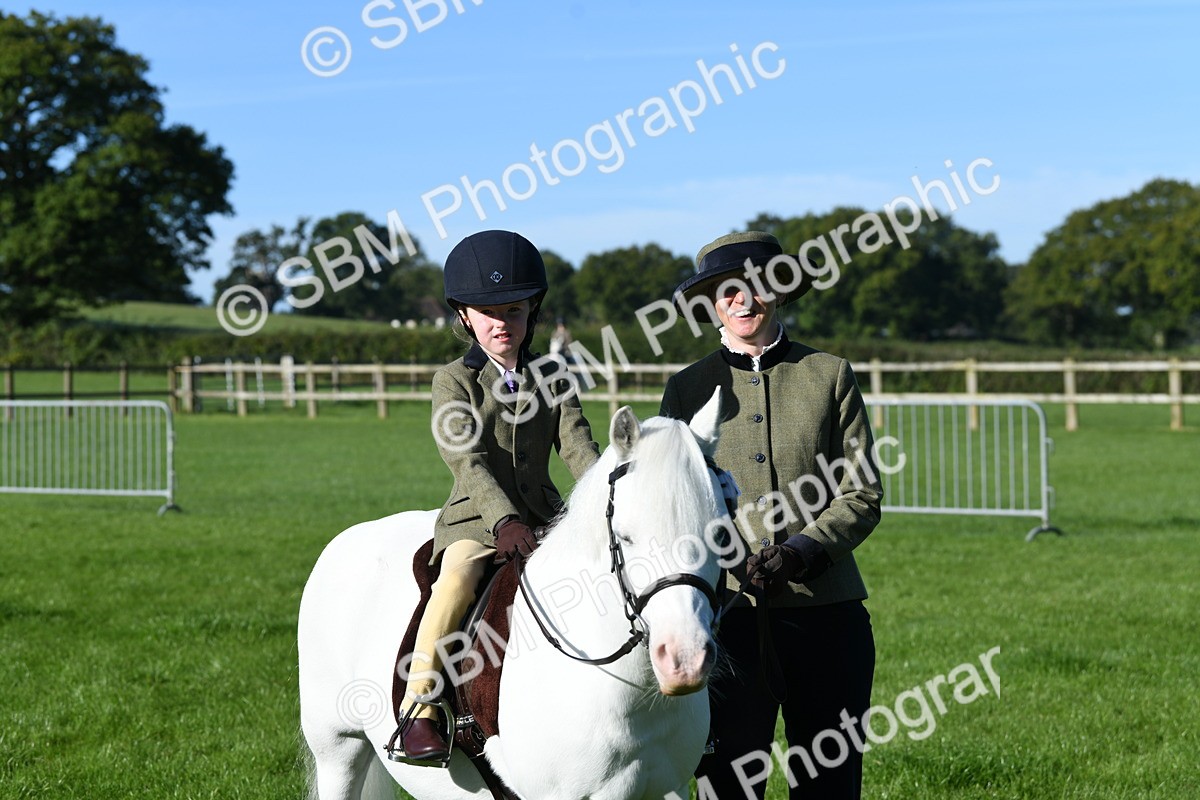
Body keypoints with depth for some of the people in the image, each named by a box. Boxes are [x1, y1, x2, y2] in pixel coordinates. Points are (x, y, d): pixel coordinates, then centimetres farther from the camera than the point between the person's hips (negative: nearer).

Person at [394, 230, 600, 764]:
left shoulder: (552, 380, 12)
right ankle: (418, 711, -31)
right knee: (458, 579, -33)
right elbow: (467, 460, -14)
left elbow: (579, 449, 0)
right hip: (476, 519, -4)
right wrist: (504, 520, -30)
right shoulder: (454, 381, 0)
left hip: (545, 516, 4)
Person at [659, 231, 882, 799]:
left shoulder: (829, 375, 7)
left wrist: (804, 549, -15)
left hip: (825, 609, 0)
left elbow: (863, 495, 2)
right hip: (727, 609, 0)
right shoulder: (687, 389, 9)